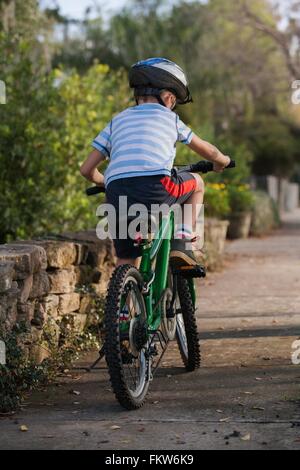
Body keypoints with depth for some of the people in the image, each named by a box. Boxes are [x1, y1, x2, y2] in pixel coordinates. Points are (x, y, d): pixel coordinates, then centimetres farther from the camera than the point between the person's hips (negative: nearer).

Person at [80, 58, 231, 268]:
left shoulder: (118, 120, 26)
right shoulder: (168, 117, 20)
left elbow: (87, 170, 23)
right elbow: (209, 151, 31)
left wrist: (106, 182, 45)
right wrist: (223, 161, 54)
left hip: (117, 196, 3)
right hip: (155, 188, -3)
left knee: (126, 262, 17)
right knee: (196, 182, 28)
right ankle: (182, 241, 15)